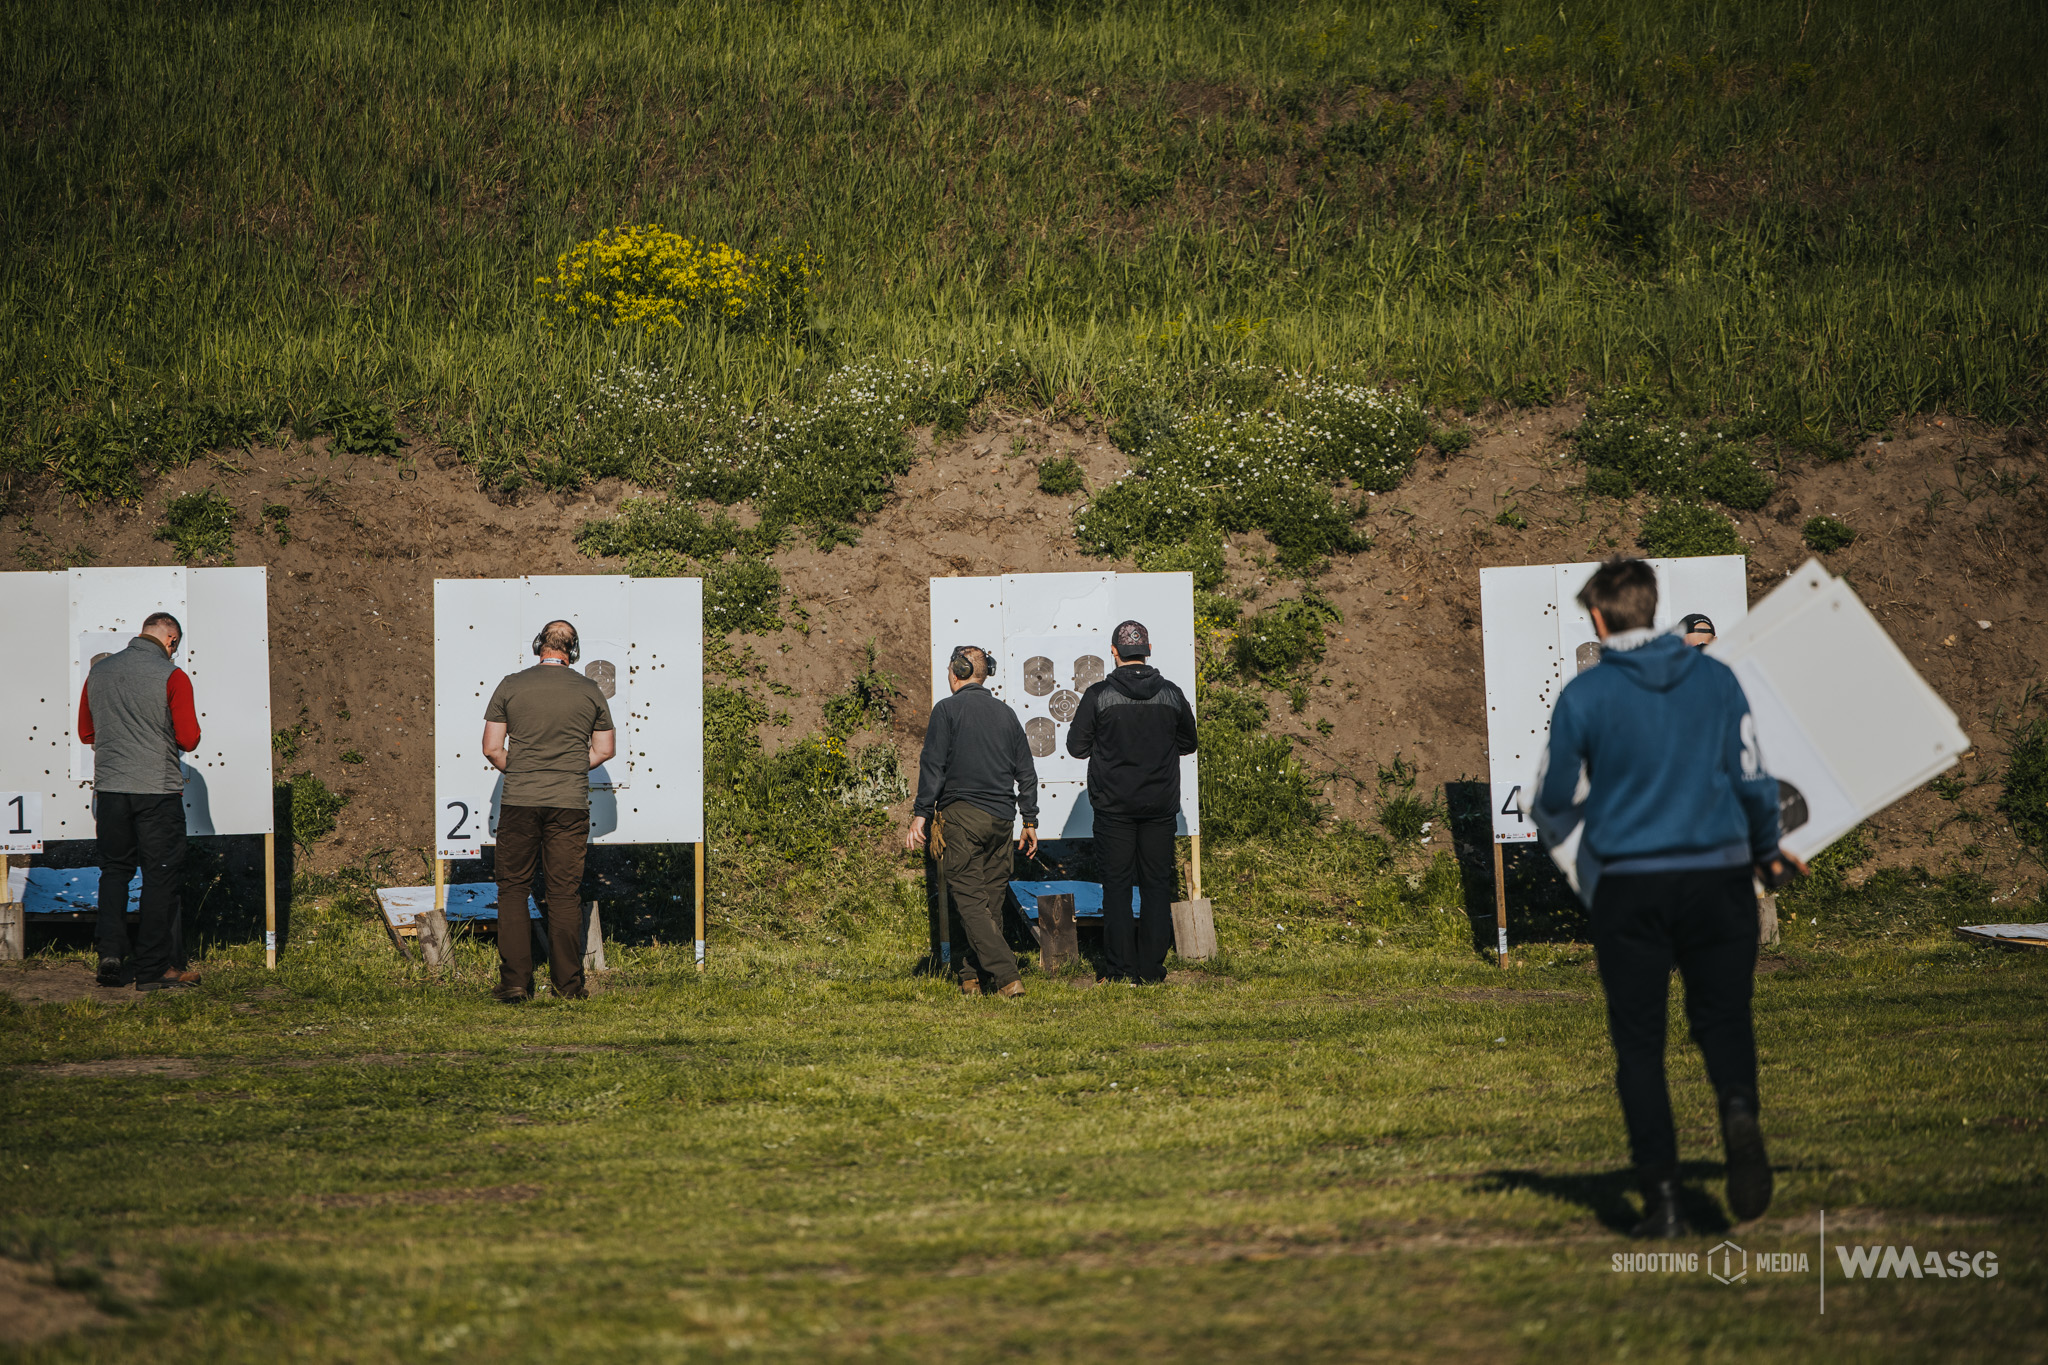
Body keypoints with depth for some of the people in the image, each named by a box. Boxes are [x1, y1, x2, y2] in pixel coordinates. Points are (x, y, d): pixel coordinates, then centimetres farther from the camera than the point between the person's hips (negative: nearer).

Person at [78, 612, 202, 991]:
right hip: (158, 789, -4)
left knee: (114, 870, 14)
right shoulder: (172, 677, -9)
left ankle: (110, 955, 4)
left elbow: (86, 732, 14)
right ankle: (154, 968, 4)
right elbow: (189, 739, -10)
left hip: (109, 786, 4)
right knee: (161, 875, 3)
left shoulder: (99, 672, 6)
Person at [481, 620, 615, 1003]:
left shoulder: (511, 686, 0)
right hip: (571, 802, 1)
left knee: (512, 888, 7)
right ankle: (568, 984, 6)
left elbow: (492, 748, 0)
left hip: (519, 800, -1)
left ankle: (514, 982, 2)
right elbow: (605, 749, 11)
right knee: (565, 893, 5)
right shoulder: (590, 691, 4)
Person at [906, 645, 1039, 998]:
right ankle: (971, 976, 16)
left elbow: (933, 765, -10)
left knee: (969, 900, -7)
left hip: (961, 814, -5)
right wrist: (1030, 822, 19)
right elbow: (1026, 773, 14)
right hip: (1000, 818, 6)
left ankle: (1006, 977, -18)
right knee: (991, 899, 12)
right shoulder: (1006, 714, 13)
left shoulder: (947, 710, -4)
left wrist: (920, 814, -7)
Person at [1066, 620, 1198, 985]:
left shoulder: (1099, 695, -9)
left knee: (1116, 886, 3)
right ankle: (1152, 968, 6)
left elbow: (1076, 746, -3)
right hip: (1161, 804, 2)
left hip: (1114, 805, -2)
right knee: (1157, 885, 7)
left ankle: (1120, 969, 1)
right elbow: (1188, 743, 13)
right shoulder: (1171, 694, 0)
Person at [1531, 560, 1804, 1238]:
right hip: (1717, 876, 2)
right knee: (1723, 1018, 12)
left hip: (1627, 886, -2)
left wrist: (1553, 831, 29)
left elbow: (1556, 801, 4)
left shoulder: (1584, 694, -4)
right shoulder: (1716, 678, 2)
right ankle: (1740, 1113, -21)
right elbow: (1752, 779, 4)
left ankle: (1662, 1198, 0)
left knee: (1639, 1042, 6)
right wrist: (1768, 848, 23)